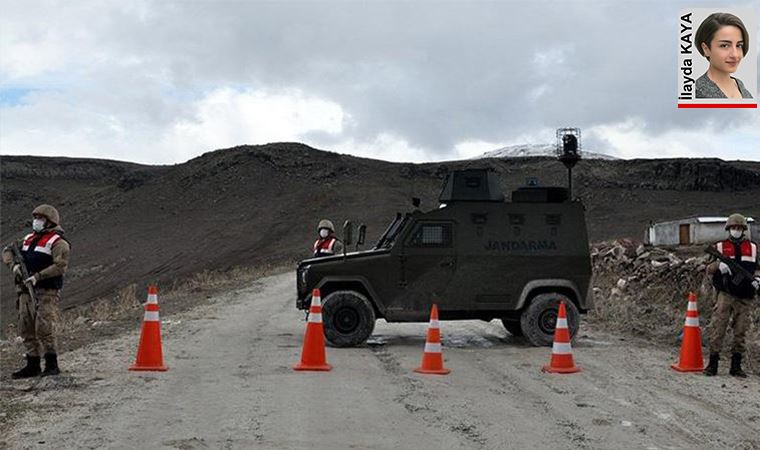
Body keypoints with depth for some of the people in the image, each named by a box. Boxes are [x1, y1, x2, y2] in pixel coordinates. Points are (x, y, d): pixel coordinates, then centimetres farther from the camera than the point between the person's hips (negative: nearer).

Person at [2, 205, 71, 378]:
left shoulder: (58, 242, -6)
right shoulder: (29, 239, 18)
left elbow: (60, 266, -16)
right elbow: (7, 251, 21)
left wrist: (37, 276, -22)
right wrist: (13, 264, -1)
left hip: (47, 291, -8)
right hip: (26, 290, 8)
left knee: (44, 328, -13)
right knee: (26, 328, 8)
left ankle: (52, 365, -3)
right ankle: (33, 365, 16)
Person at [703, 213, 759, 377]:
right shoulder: (720, 247, 7)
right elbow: (709, 269, 2)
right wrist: (718, 266, -19)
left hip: (745, 297, 2)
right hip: (725, 294, -2)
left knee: (741, 332, 4)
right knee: (717, 329, -8)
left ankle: (736, 366, 12)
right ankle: (713, 364, -3)